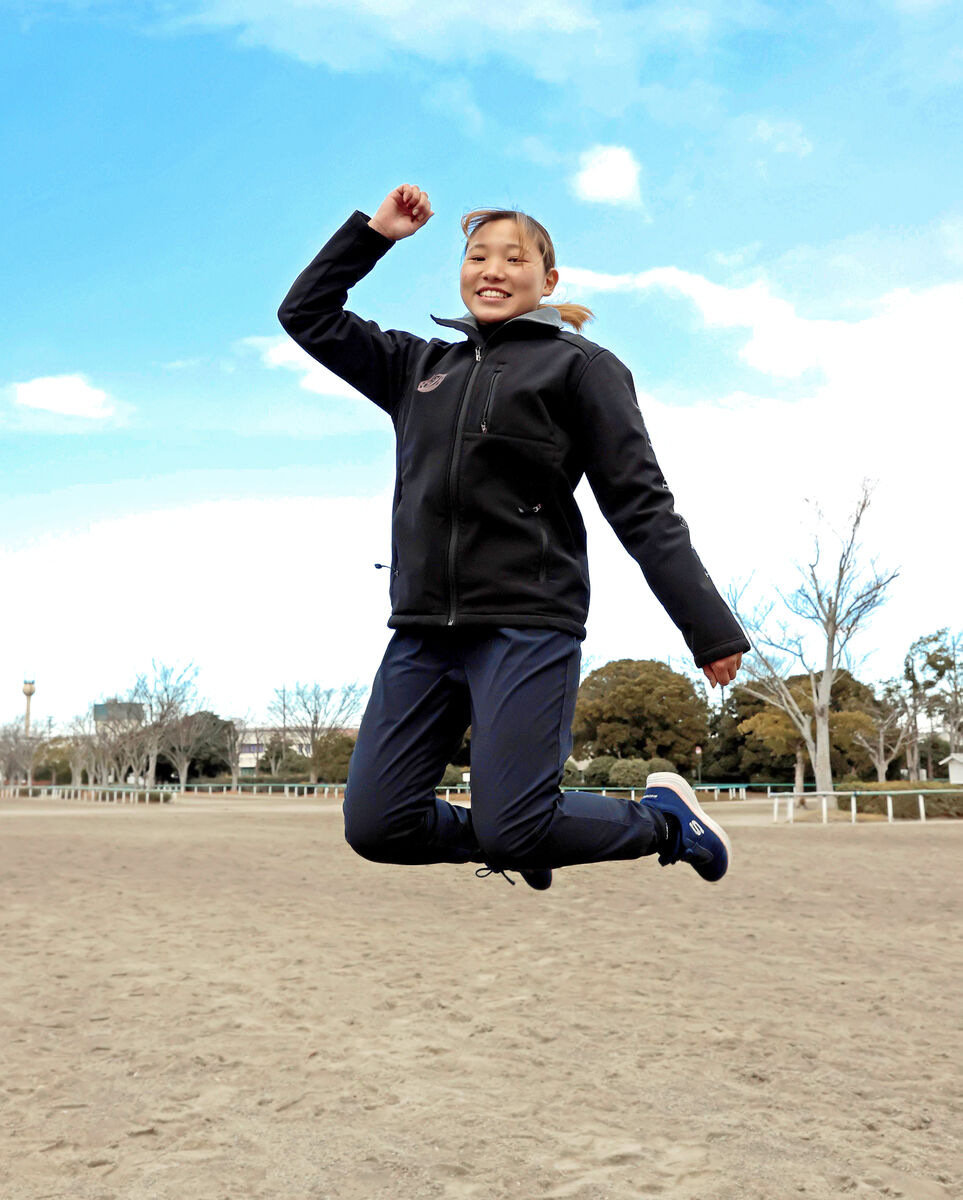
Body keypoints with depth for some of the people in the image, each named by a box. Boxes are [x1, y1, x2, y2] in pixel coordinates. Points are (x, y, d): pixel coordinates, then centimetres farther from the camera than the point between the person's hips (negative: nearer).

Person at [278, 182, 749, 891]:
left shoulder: (581, 366, 6)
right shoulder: (418, 366, 19)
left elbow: (642, 506, 0)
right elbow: (307, 314, 25)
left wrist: (710, 630, -5)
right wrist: (374, 231, 16)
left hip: (528, 626, -5)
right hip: (422, 630, 5)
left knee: (511, 833, -12)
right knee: (376, 826, -2)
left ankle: (666, 818, 16)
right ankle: (516, 840, 25)